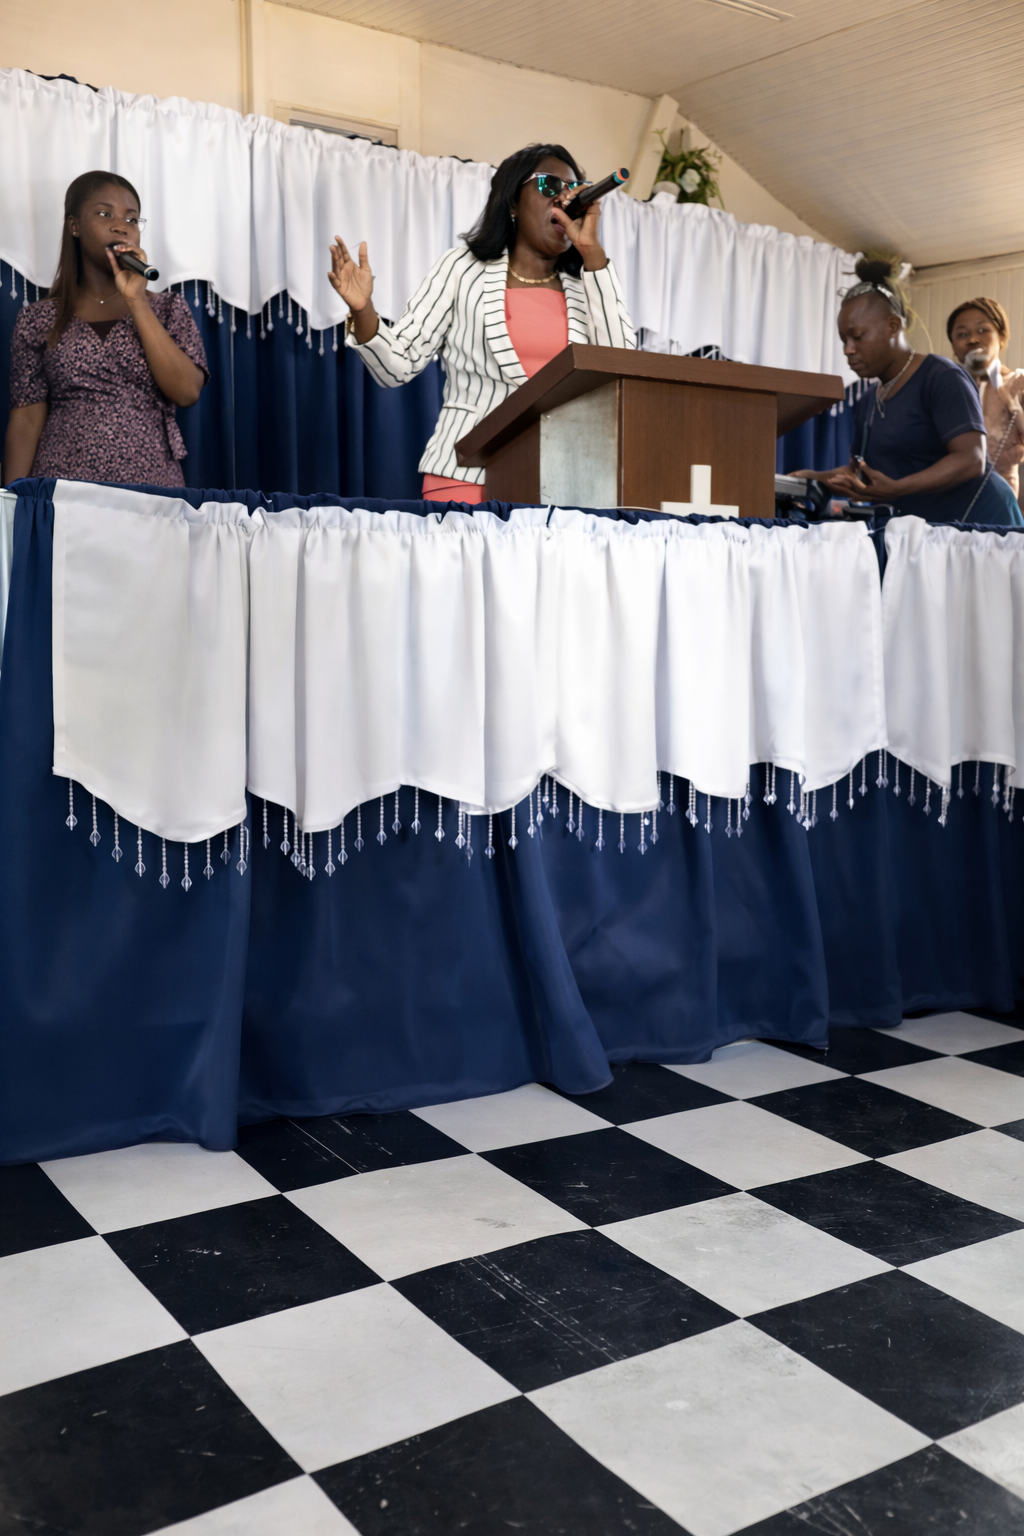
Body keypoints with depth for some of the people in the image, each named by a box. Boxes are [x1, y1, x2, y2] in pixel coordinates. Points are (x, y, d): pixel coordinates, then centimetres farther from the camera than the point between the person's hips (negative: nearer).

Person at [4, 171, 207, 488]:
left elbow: (187, 392, -7)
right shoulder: (39, 319, 8)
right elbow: (27, 419, 3)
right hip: (62, 493, 0)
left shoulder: (168, 308, 9)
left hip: (152, 491, 0)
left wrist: (136, 301, -9)